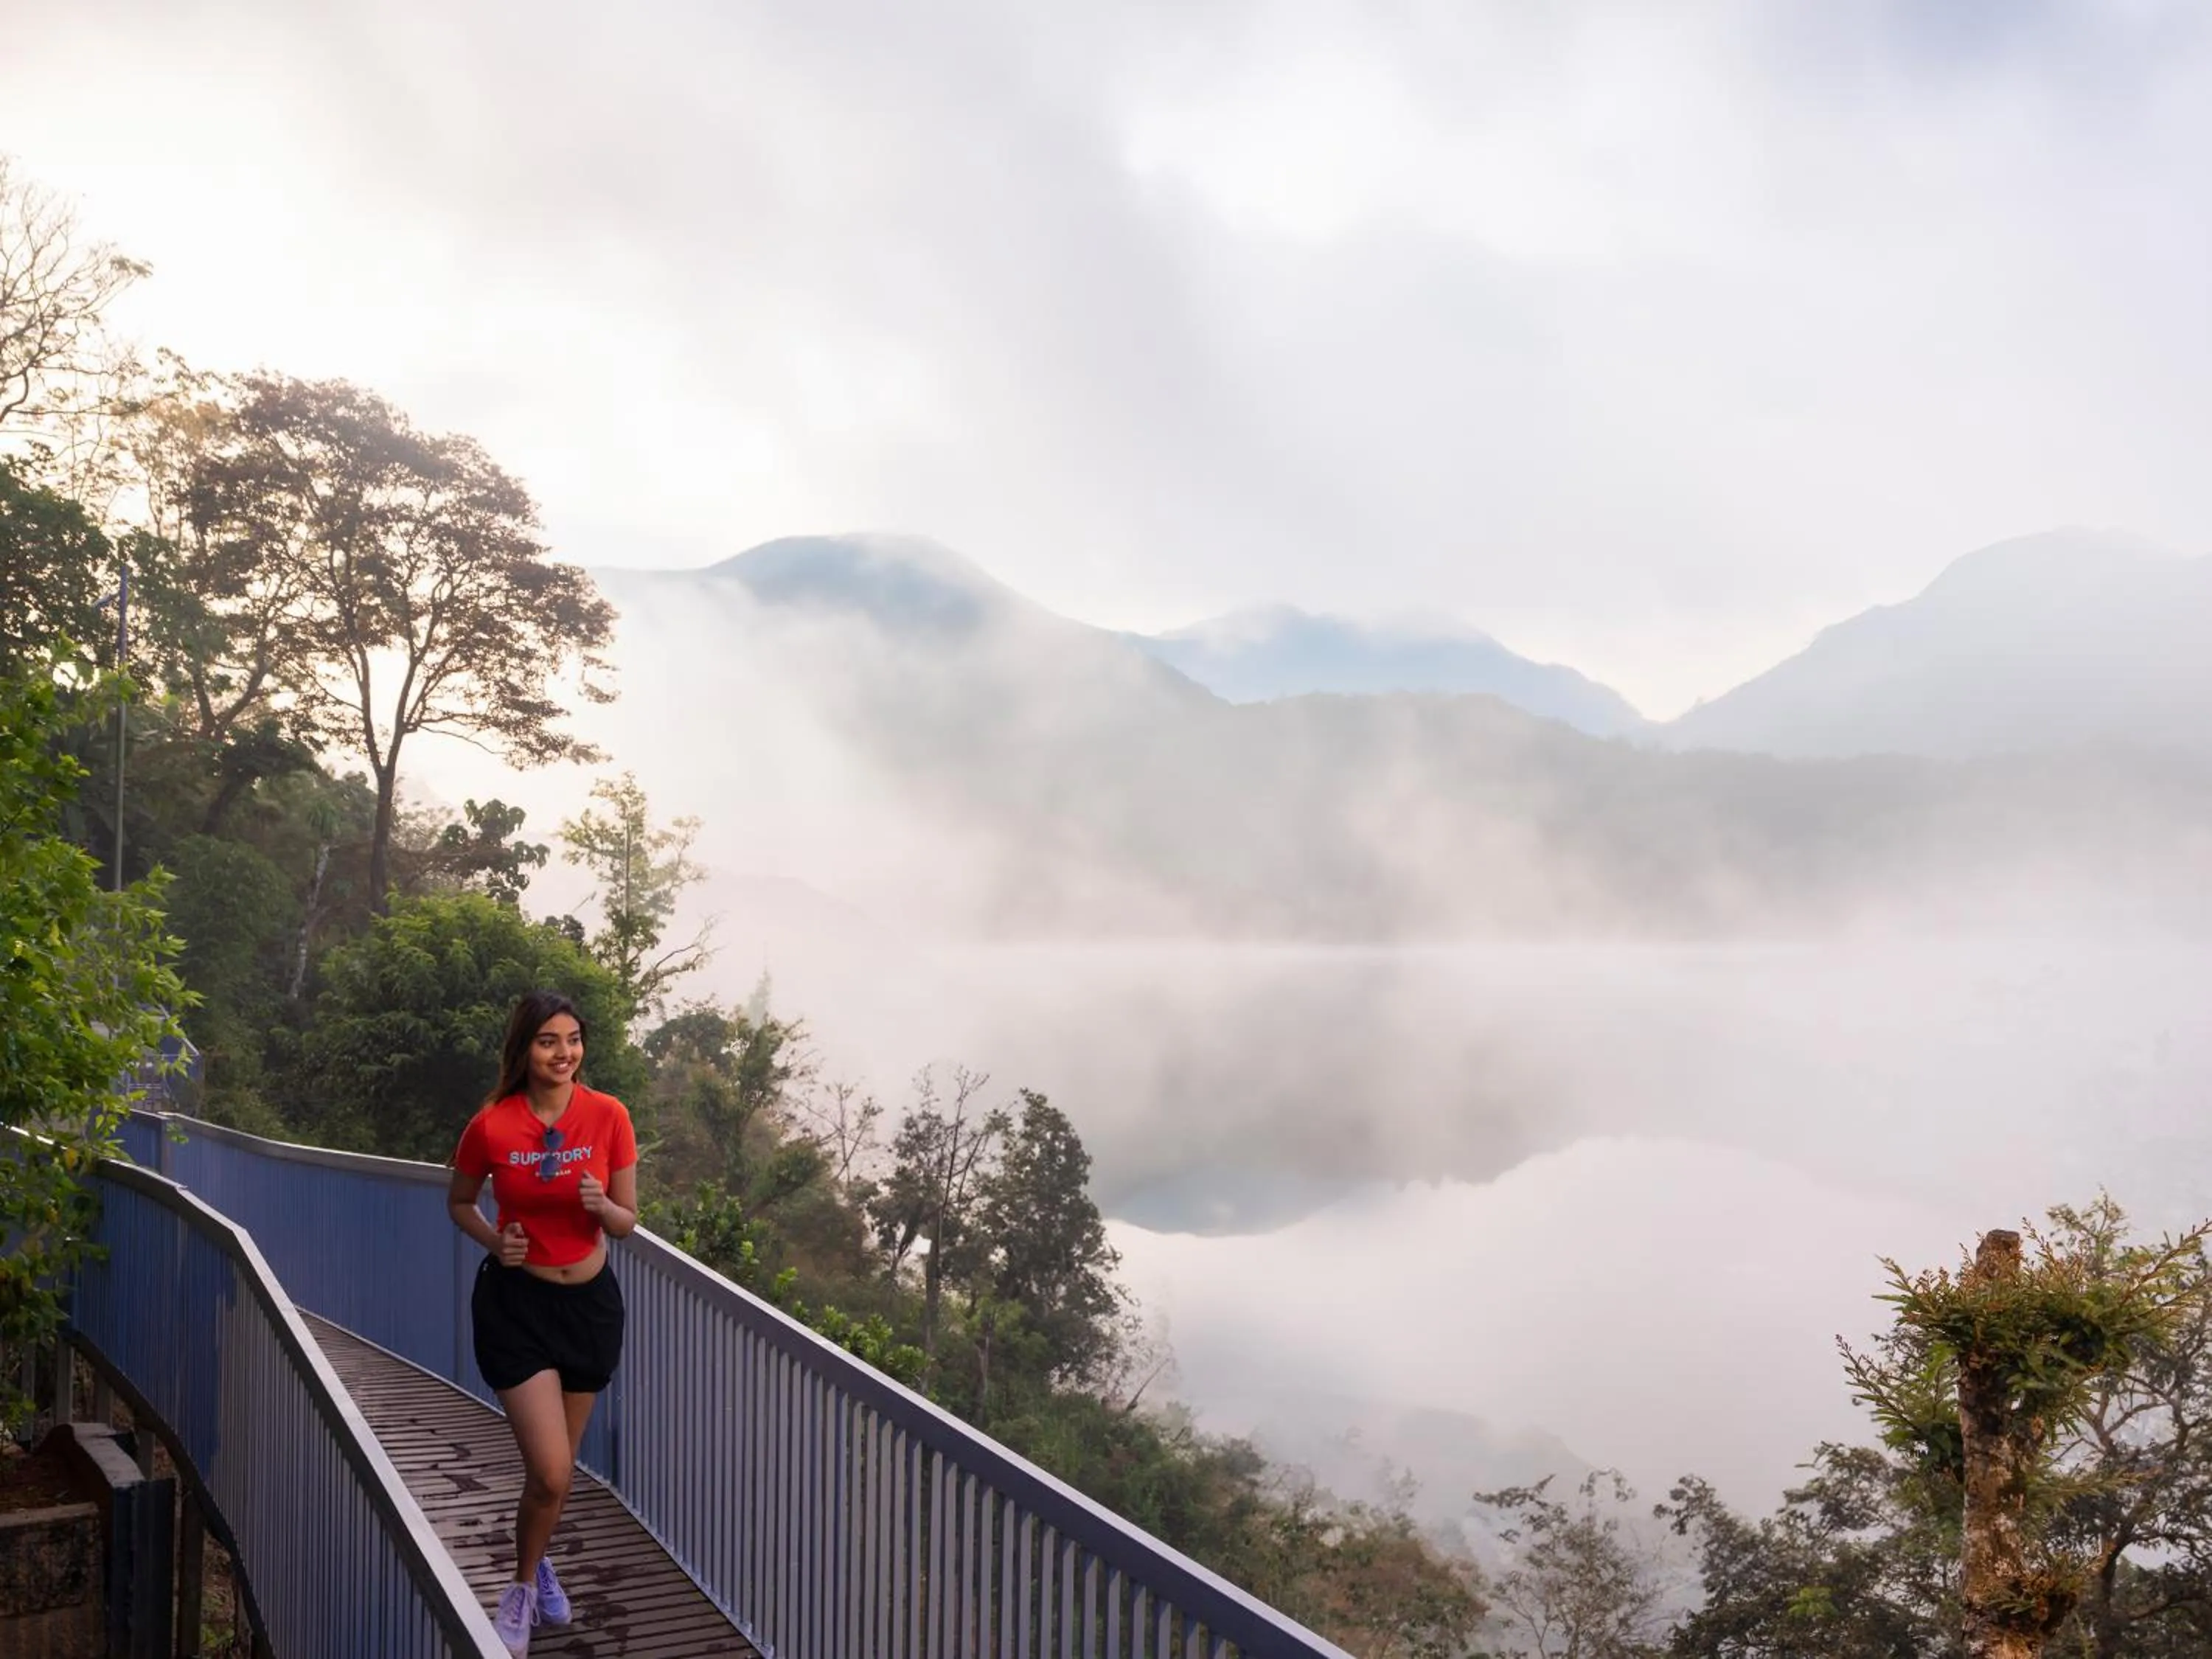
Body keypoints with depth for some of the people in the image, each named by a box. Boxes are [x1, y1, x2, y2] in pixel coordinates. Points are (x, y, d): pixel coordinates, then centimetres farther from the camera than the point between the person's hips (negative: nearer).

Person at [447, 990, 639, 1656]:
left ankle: (534, 1567, 47)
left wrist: (601, 1206, -23)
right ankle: (525, 1585, 18)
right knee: (550, 1473, -12)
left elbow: (627, 1221, -2)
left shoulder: (608, 1116, -10)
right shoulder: (491, 1126, -13)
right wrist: (495, 1242, -12)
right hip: (516, 1302, -2)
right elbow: (458, 1201, 6)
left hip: (591, 1301, 3)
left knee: (558, 1468, 17)